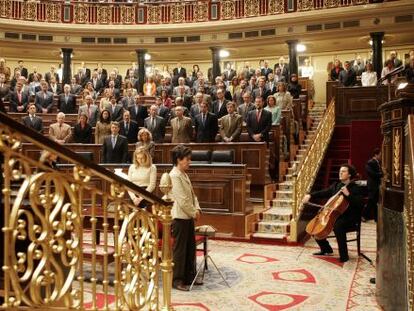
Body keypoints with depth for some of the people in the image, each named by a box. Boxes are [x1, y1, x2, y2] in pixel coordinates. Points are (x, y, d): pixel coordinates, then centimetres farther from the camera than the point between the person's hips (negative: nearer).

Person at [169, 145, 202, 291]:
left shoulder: (184, 174, 14)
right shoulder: (174, 176, -17)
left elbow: (192, 194, 16)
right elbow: (182, 200, -21)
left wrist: (197, 209, 1)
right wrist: (193, 213, -11)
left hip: (189, 216, 10)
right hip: (180, 217, -9)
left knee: (190, 247, 15)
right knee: (179, 249, 0)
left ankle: (189, 276, 27)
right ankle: (177, 280, 12)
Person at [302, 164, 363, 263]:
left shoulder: (355, 188, -5)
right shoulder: (336, 185, 15)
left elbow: (359, 204, -17)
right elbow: (323, 193, 12)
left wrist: (348, 194, -27)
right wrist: (310, 195, -3)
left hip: (349, 217, -7)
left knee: (337, 226, -38)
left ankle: (344, 255, -24)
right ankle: (326, 249, 18)